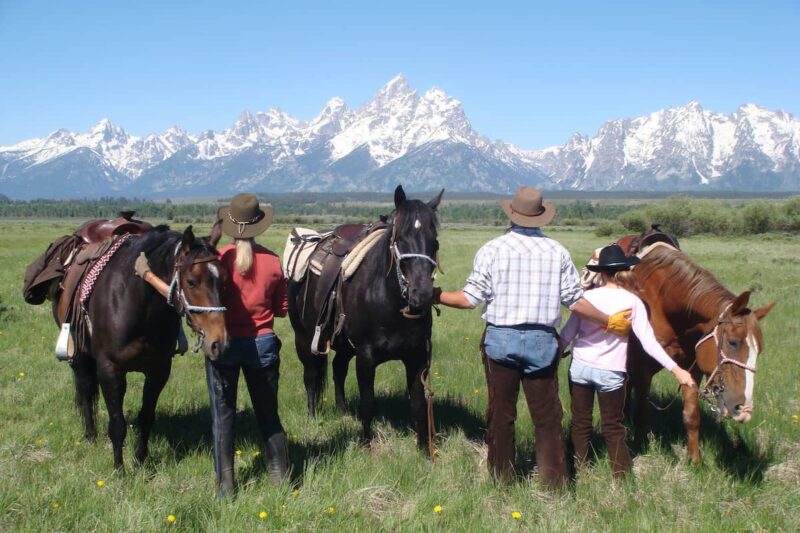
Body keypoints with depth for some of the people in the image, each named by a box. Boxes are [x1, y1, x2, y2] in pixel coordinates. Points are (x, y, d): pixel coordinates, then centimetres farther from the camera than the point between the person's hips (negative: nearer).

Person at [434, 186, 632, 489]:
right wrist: (610, 322, 13)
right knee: (547, 415, 8)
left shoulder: (492, 249, -5)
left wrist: (436, 296, 9)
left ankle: (501, 479, 20)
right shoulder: (557, 252, -1)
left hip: (500, 339, 0)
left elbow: (471, 299, -6)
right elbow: (575, 302, -1)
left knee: (500, 413, 11)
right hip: (542, 341, 1)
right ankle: (554, 482, 12)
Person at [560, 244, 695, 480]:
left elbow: (567, 335, -2)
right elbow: (648, 342, -12)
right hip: (610, 373, -1)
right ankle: (622, 476, 12)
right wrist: (676, 369, -12)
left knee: (580, 423, 14)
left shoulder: (587, 297, -3)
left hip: (580, 367, 1)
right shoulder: (632, 302, -7)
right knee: (613, 428, 11)